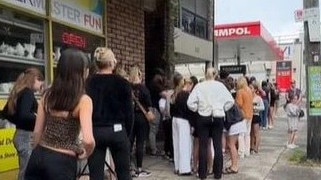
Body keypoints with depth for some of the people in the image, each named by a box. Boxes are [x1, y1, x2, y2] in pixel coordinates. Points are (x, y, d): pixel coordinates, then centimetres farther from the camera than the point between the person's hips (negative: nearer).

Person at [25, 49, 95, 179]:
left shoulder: (48, 94, 2)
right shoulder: (83, 100, -14)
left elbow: (37, 132, 7)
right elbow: (88, 140, -25)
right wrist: (86, 153, -4)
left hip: (39, 156, 5)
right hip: (63, 161, -5)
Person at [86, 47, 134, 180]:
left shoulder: (89, 83, 0)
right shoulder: (122, 83, -3)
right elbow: (129, 111, -2)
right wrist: (128, 133, 8)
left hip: (95, 132, 1)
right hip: (117, 131, -1)